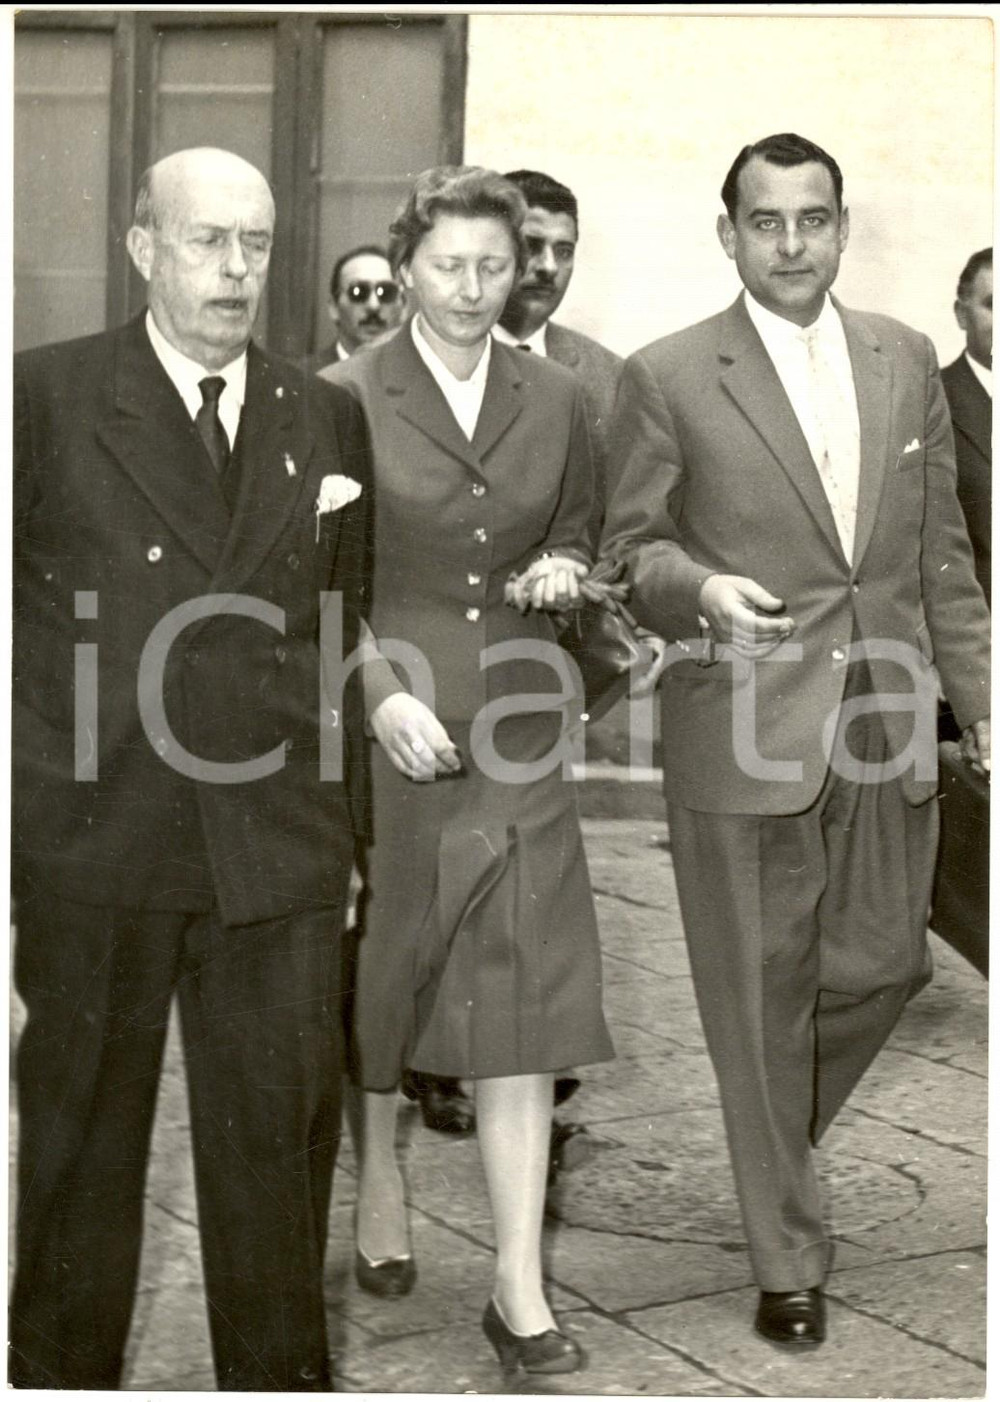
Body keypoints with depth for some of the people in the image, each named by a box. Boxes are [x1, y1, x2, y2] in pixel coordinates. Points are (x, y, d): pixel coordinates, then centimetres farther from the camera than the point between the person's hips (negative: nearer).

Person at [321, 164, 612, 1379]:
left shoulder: (556, 400, 8)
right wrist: (383, 695, -16)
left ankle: (519, 1288, 1)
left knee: (524, 994, -4)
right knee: (375, 971, 11)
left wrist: (564, 574, -2)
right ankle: (378, 1185, 36)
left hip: (514, 731, 2)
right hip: (382, 720, -2)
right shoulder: (346, 397, -3)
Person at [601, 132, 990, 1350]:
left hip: (885, 727, 4)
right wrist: (699, 587, -21)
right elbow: (628, 545, 0)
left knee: (883, 965, 11)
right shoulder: (667, 378, -4)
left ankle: (774, 1141, 41)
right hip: (743, 733, -4)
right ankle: (787, 1258, 20)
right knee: (760, 1000, 5)